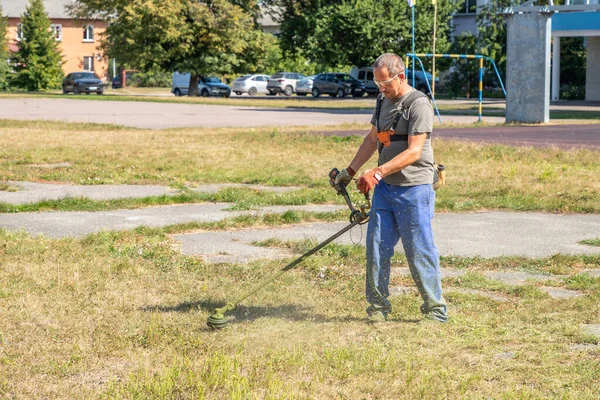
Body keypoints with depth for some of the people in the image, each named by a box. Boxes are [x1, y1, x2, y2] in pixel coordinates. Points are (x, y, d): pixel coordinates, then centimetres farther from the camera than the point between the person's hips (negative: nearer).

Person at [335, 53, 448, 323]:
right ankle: (378, 307, 13)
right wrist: (351, 171, 22)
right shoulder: (383, 101, 13)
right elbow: (373, 139, 24)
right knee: (376, 247, 4)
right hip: (384, 188, 7)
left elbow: (413, 152, -20)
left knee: (419, 251, -3)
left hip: (414, 189, -7)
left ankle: (436, 310, 7)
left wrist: (378, 173, -25)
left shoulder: (418, 104, -13)